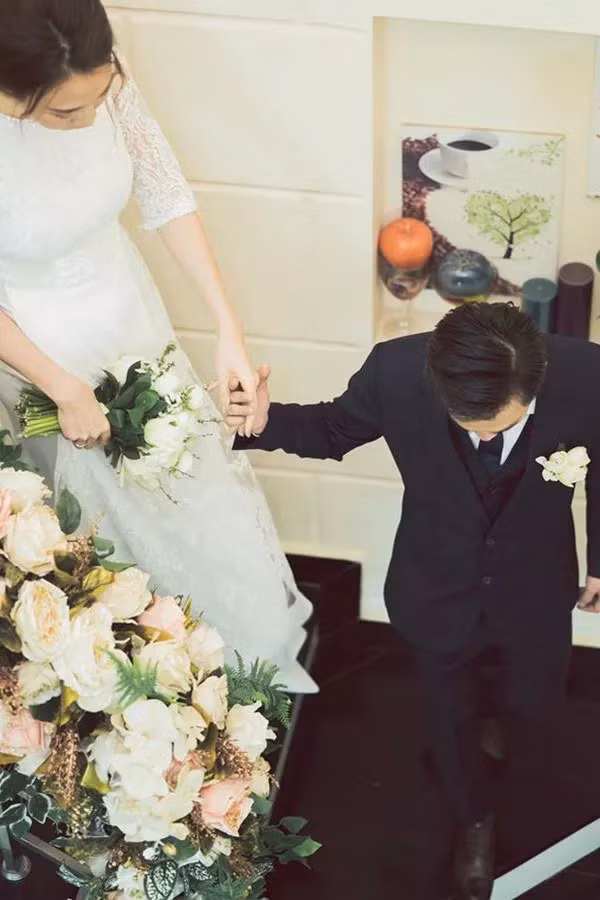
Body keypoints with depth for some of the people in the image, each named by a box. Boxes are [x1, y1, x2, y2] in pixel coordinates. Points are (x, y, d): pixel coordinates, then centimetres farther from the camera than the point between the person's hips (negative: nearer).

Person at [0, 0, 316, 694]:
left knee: (200, 488, 23)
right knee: (112, 516, 16)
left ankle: (251, 648, 50)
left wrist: (228, 327, -13)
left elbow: (166, 195, -9)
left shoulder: (102, 77, -21)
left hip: (133, 321, 5)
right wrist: (68, 392, -17)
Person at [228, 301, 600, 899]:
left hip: (535, 589, 1)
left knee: (534, 703, 28)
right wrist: (267, 422, -31)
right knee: (451, 717, 25)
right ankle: (474, 818, 59)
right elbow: (335, 430, -10)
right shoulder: (395, 371, -34)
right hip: (438, 589, 0)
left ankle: (494, 726, 68)